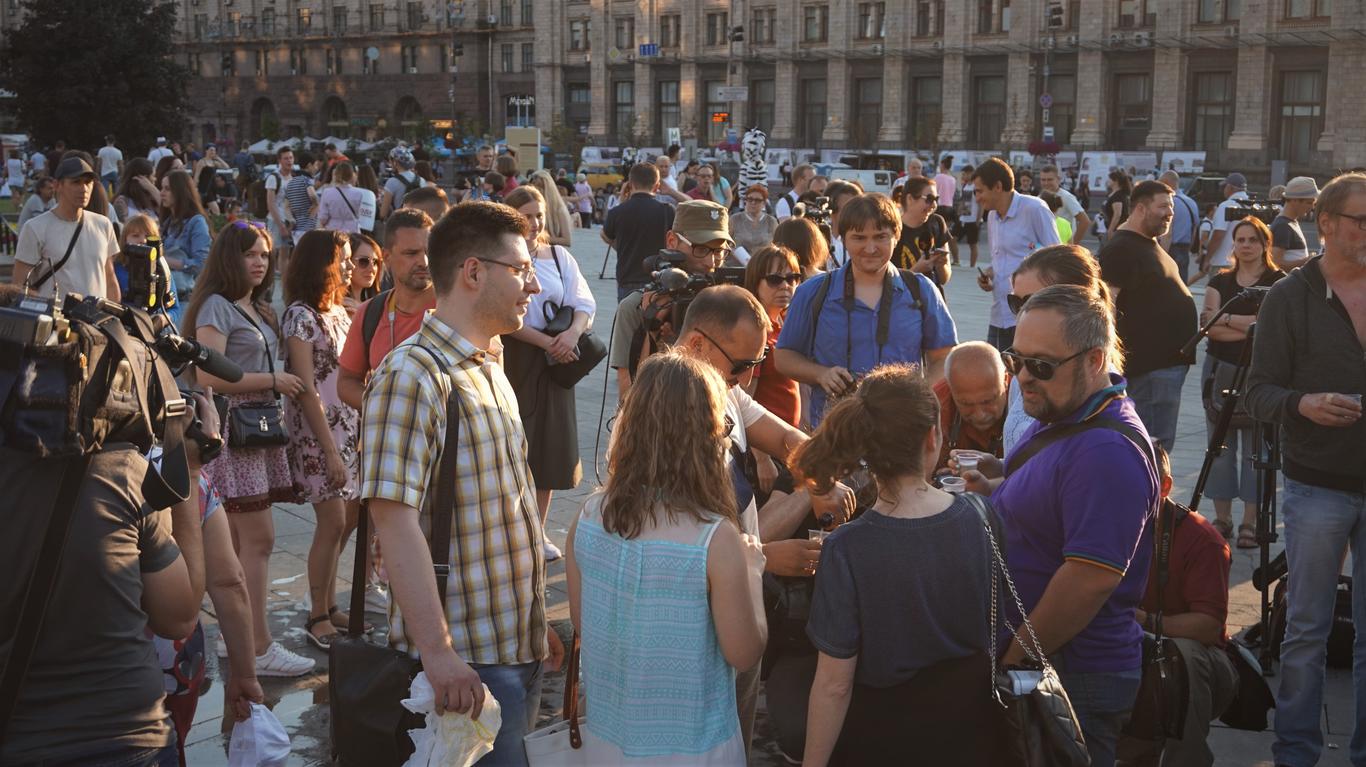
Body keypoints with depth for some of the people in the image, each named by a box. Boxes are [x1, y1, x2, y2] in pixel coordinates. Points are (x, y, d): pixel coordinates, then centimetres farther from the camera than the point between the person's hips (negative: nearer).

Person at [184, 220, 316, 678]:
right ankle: (260, 650, -5)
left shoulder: (258, 310, 18)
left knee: (239, 542, 11)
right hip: (230, 428, -8)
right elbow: (209, 376, -17)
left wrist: (281, 384, 4)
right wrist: (273, 381, -12)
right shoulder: (217, 306, -8)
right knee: (259, 538, -10)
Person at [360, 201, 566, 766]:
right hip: (467, 658, -9)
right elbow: (395, 518, -23)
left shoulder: (489, 373, 13)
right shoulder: (413, 375, -16)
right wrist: (438, 652, -27)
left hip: (522, 648, 9)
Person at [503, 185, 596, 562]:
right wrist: (547, 341, -19)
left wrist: (573, 333, -18)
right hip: (513, 360, -5)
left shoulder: (560, 257, 9)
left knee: (551, 444, 8)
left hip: (554, 361, 5)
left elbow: (584, 302, 3)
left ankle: (537, 530, 21)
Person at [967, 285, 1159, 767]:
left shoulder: (1107, 452, -25)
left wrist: (1012, 657, -19)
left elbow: (1091, 579, -29)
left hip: (1077, 682, -10)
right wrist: (990, 495, 5)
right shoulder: (1057, 418, 9)